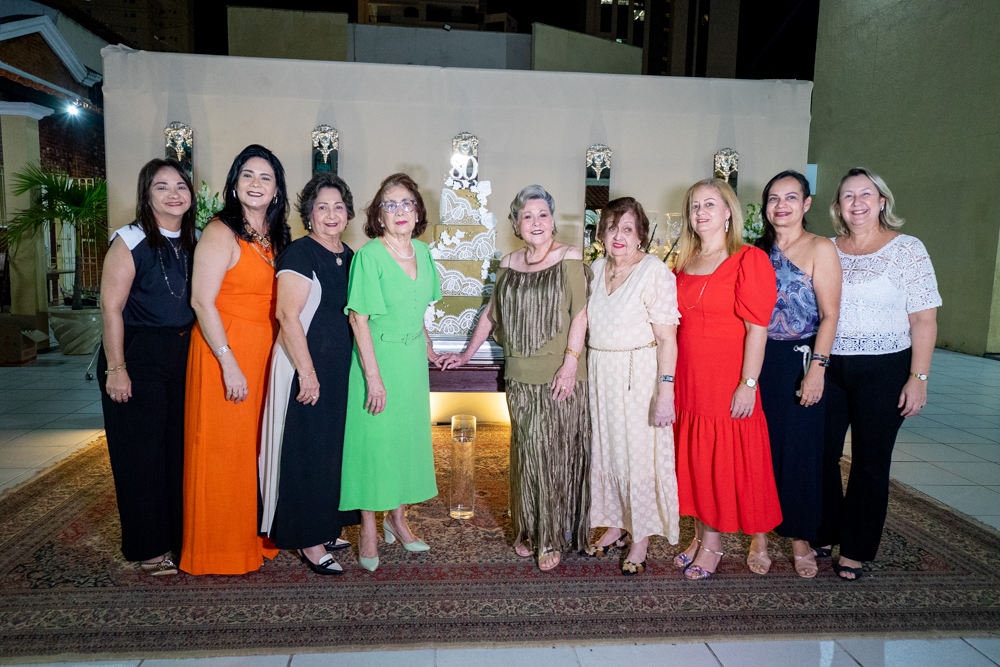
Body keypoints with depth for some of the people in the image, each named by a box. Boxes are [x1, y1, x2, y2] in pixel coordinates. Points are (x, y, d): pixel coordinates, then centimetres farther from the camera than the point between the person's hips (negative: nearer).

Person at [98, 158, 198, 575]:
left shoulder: (196, 242, 9)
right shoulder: (130, 241, -8)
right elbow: (111, 308, -11)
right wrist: (115, 368, -15)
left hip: (186, 355, 5)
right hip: (138, 356, -5)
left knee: (183, 446, 10)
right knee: (142, 450, 2)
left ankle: (181, 535, 24)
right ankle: (149, 548, 15)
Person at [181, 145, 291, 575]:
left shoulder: (276, 237, 12)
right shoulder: (221, 233, -10)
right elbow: (202, 301, -15)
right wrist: (229, 363, -19)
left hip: (264, 354, 7)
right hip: (226, 354, -7)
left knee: (256, 446, 14)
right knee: (222, 449, 2)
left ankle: (253, 538, 28)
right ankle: (220, 551, 16)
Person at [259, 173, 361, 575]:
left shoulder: (349, 256, 12)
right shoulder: (300, 254, -11)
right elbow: (288, 316, -18)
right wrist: (307, 372, -21)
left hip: (341, 368, 8)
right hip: (307, 368, -8)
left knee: (334, 447, 14)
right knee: (308, 450, 0)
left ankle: (324, 527, 30)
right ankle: (308, 541, 13)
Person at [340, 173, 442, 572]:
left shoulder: (422, 252, 4)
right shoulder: (369, 255, -15)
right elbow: (359, 318, -17)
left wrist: (427, 348, 17)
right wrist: (374, 376, -20)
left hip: (412, 360, 6)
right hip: (378, 357, -6)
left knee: (408, 434, 13)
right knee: (373, 438, 2)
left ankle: (397, 519, 31)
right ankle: (369, 531, 17)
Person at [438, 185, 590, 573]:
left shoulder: (569, 258, -1)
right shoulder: (509, 264, 13)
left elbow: (579, 313, -8)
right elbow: (492, 313, 21)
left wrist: (571, 363, -16)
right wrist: (467, 354, 22)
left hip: (560, 375, -4)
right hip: (521, 376, 4)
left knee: (557, 452, 1)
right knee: (526, 452, 7)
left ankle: (552, 537, 14)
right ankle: (528, 529, 22)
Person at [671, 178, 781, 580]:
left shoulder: (749, 260, -8)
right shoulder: (683, 264, 11)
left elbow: (757, 328, -13)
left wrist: (748, 384, -17)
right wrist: (670, 380, 11)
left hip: (729, 383, -6)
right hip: (688, 381, 6)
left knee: (733, 461, 2)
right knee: (695, 458, 12)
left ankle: (759, 539, 21)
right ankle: (703, 538, 26)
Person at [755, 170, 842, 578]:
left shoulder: (820, 249, -5)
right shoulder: (758, 250, 10)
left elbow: (830, 315, -9)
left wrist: (817, 367, -18)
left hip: (799, 360, -4)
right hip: (758, 360, 4)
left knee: (799, 448, 3)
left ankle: (800, 537, 18)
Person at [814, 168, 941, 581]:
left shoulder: (907, 249, -3)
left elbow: (923, 319, -5)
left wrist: (918, 378, -12)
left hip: (883, 371, -3)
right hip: (828, 368, 3)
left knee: (870, 462, 6)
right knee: (821, 454, 7)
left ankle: (855, 550, 21)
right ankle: (822, 535, 27)